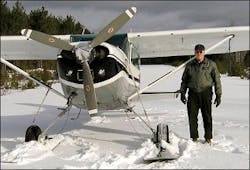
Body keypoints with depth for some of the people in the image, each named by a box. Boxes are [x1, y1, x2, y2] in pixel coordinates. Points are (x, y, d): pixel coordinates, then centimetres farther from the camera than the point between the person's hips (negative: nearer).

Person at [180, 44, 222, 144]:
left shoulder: (211, 64, 4)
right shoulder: (189, 65, 11)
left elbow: (217, 80, 4)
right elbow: (184, 80, 18)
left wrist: (218, 95, -2)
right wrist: (182, 93, 9)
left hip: (206, 93, -2)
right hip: (193, 93, 2)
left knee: (207, 117, 2)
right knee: (192, 117, 2)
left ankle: (208, 138, 15)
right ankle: (194, 137, 14)